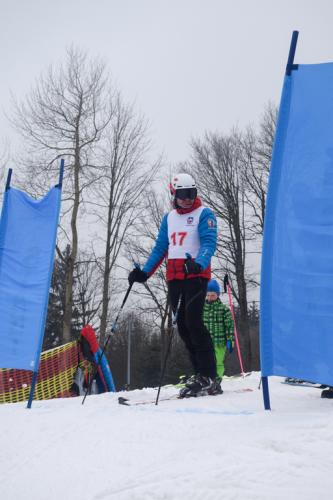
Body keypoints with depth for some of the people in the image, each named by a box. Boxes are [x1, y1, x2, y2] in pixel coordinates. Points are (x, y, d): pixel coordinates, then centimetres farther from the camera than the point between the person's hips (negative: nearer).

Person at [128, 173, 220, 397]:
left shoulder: (204, 214, 0)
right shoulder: (169, 218, 19)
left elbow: (209, 243, -13)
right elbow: (160, 248, 22)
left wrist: (198, 264, -32)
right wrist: (144, 272, 11)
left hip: (196, 275, -6)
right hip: (174, 277, 7)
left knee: (193, 322, -16)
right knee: (182, 326, 3)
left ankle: (209, 377, -13)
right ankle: (199, 373, 9)